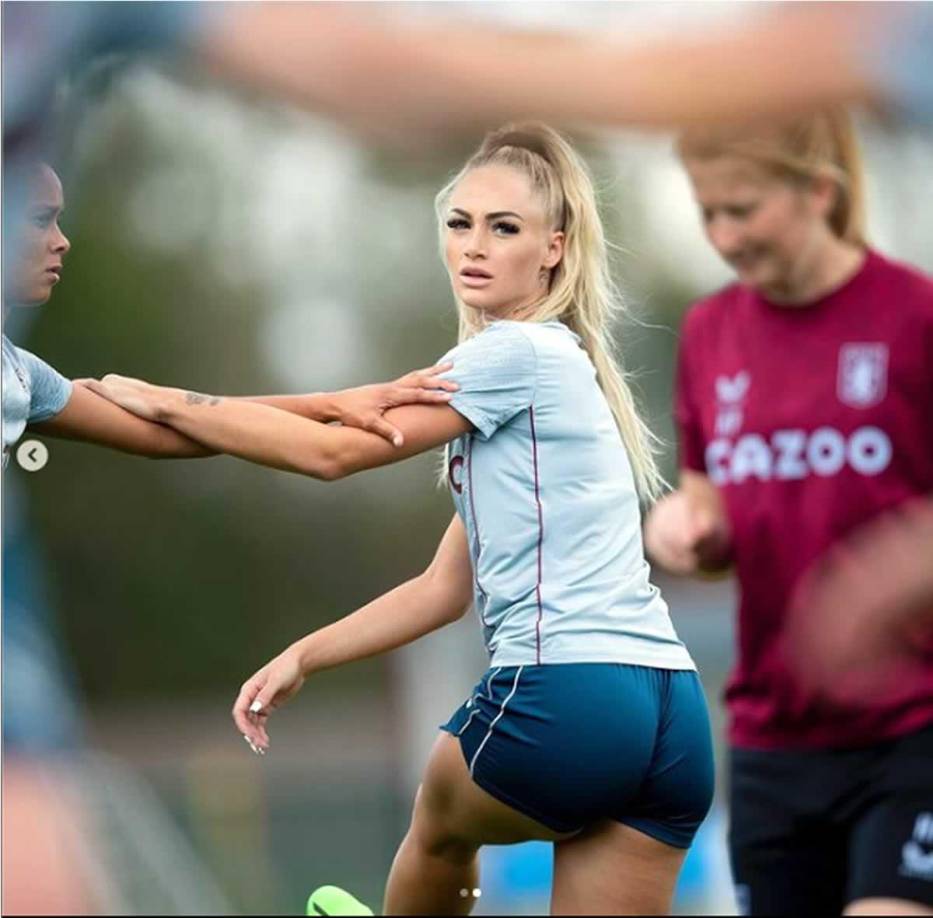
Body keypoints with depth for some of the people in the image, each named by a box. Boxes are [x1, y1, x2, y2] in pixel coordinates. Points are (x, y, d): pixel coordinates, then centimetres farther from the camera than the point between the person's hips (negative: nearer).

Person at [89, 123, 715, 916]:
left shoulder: (520, 352, -5)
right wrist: (304, 659, 17)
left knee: (441, 818, 24)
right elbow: (449, 587, 21)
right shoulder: (553, 365, 23)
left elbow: (334, 449, -8)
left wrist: (161, 400, 0)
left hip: (567, 699, -7)